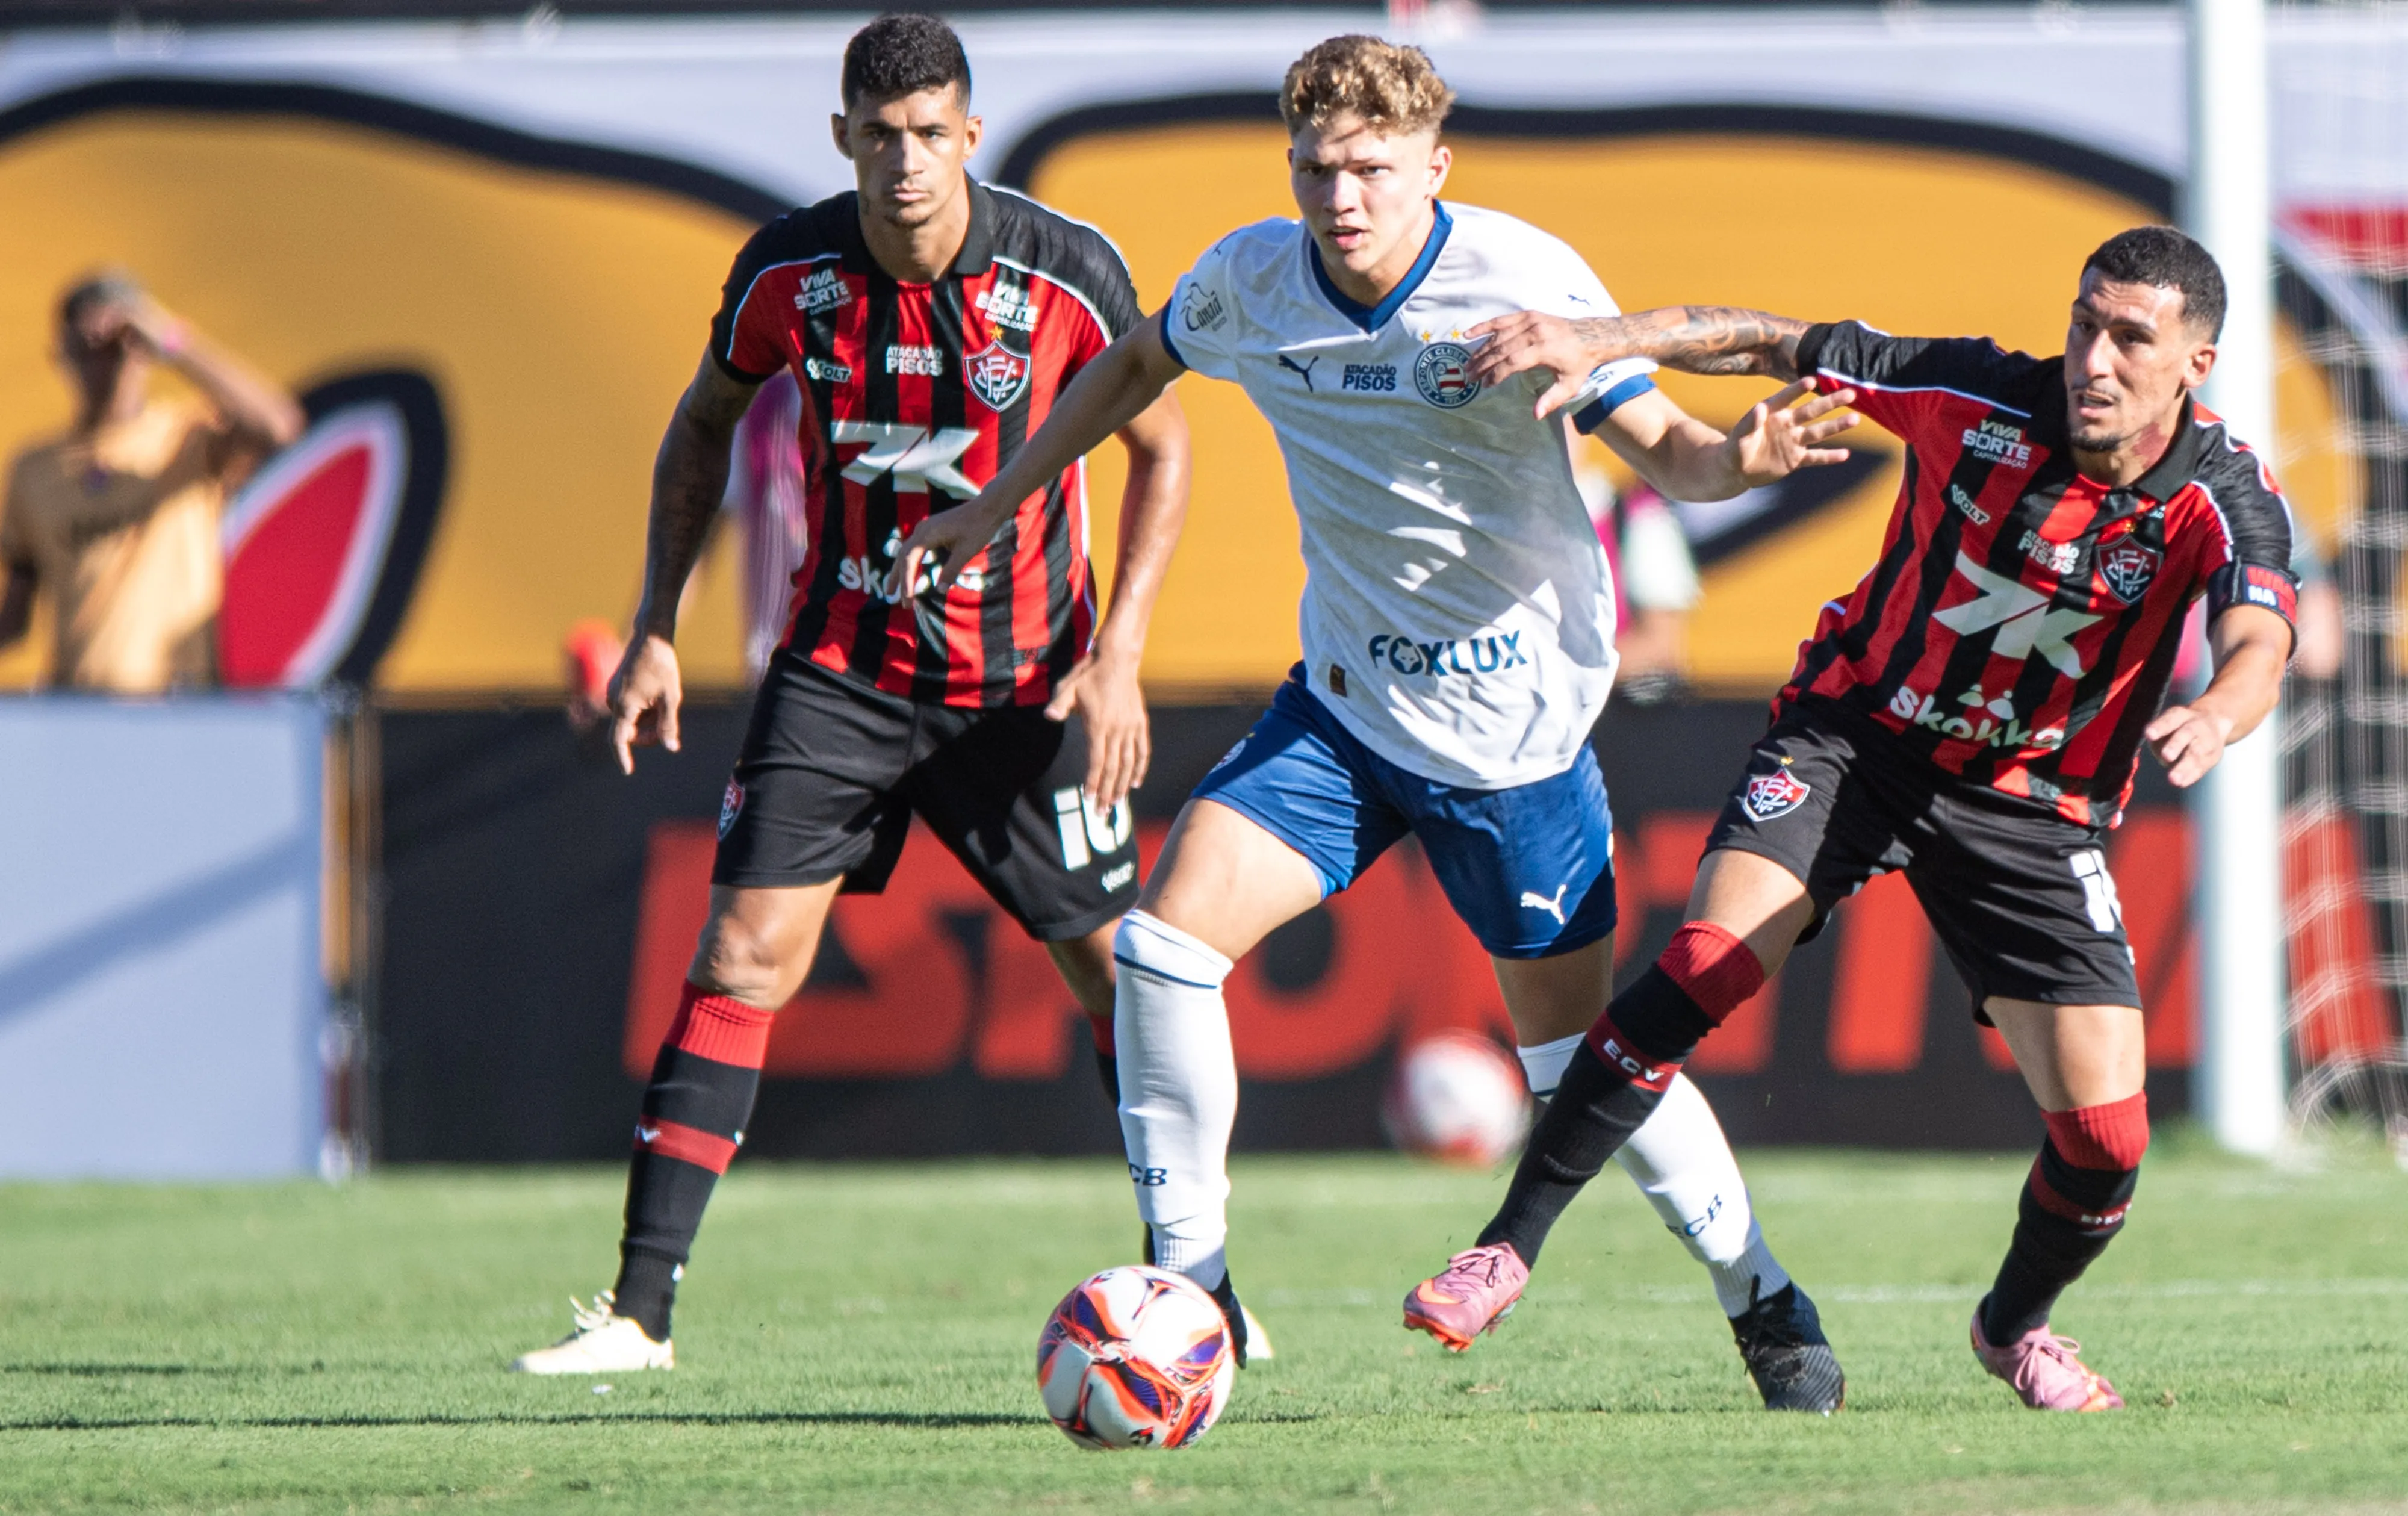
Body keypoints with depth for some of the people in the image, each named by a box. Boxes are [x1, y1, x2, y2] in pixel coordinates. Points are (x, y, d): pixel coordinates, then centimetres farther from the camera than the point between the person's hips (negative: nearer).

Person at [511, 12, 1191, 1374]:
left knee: (1124, 980, -1)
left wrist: (1116, 655, -8)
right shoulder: (791, 271, -10)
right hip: (842, 665, 1)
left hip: (1024, 683, -1)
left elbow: (1162, 447, 0)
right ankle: (641, 1311, -9)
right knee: (742, 957, -10)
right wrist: (656, 630, 5)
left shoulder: (1066, 275, -15)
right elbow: (706, 420, 10)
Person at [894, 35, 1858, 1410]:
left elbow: (1662, 447, -16)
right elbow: (1136, 368, 16)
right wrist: (990, 510, 20)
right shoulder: (1253, 279, -5)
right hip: (1343, 702, 4)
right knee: (1168, 935, -13)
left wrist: (1742, 457, -39)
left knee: (1582, 1056, 0)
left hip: (1515, 727, -4)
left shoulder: (1522, 280, -18)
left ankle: (1766, 1305, 21)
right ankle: (1191, 1291, -1)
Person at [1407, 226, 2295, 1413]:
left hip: (2034, 813, 1)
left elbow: (2258, 642, -37)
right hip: (1856, 735, 0)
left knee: (2106, 1139, -7)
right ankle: (1510, 1245, -15)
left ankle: (2016, 1324, 27)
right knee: (1706, 967, -25)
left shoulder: (2223, 496, -18)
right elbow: (1769, 344, -6)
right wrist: (1602, 341, -19)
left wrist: (2217, 716, -60)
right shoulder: (1978, 398, -15)